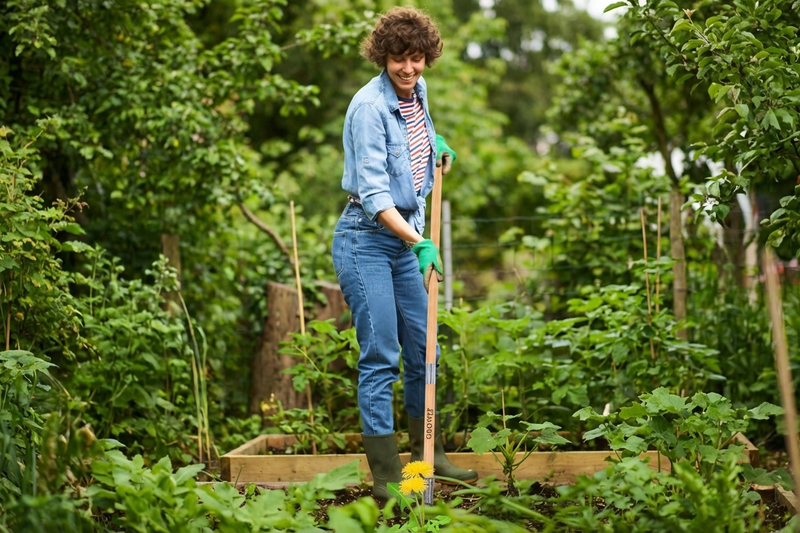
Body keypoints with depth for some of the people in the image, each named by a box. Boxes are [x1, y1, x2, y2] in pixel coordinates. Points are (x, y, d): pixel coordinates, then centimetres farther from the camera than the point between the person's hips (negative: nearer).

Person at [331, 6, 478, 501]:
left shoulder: (418, 91, 6)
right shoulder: (370, 106, -18)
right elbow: (372, 193, -24)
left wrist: (435, 144, 14)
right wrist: (418, 242, -32)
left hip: (406, 238, 8)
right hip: (367, 240, -8)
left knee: (424, 348, 14)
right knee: (381, 356, -7)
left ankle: (428, 456, 29)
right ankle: (385, 477, -1)